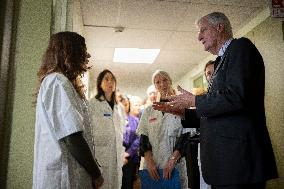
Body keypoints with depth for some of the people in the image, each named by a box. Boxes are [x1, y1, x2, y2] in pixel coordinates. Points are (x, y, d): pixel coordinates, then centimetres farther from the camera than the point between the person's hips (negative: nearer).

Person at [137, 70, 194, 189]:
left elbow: (185, 137, -3)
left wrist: (172, 160, -14)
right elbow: (143, 139, 5)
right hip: (152, 166, 2)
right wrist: (150, 162, -9)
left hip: (176, 165, -2)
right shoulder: (148, 111, 9)